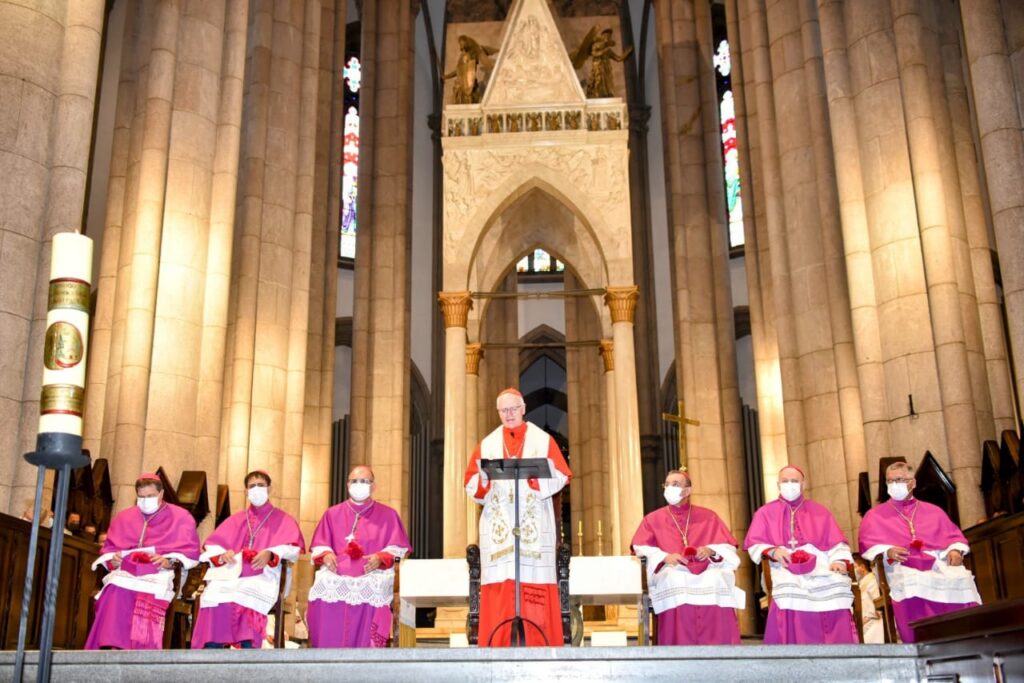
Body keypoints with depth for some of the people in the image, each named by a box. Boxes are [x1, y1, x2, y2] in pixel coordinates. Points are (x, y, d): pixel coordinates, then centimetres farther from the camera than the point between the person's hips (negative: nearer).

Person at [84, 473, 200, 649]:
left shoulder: (180, 517, 9)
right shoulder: (124, 517, 21)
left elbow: (190, 551, 4)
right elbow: (108, 548, 23)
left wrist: (170, 561, -15)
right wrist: (113, 559, -1)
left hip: (158, 575, -3)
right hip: (126, 574, 3)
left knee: (148, 597, -35)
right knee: (114, 593, -31)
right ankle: (112, 646, -30)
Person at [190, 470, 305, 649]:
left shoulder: (283, 520, 18)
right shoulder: (236, 519, 27)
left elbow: (293, 548, 3)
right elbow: (211, 546, 19)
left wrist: (271, 554, -16)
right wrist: (222, 555, -5)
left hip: (262, 575, -2)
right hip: (231, 573, 2)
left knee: (249, 599, -38)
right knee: (214, 597, -32)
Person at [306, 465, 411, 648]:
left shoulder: (388, 515, 14)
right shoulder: (332, 513, 20)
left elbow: (398, 547, 9)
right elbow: (319, 545, 17)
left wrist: (380, 558, -10)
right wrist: (326, 555, -4)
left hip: (371, 579, -1)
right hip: (335, 577, 1)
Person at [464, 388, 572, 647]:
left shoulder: (543, 440, 10)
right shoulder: (486, 444, 14)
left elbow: (561, 476, 0)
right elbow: (472, 484, 8)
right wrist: (484, 477, -14)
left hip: (534, 526, -1)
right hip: (498, 528, 1)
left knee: (535, 586, -7)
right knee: (499, 586, -6)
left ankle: (539, 647, -5)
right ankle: (498, 647, -4)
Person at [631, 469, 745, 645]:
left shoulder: (708, 517, 19)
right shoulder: (653, 519, 17)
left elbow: (728, 548, 12)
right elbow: (641, 549, 4)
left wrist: (711, 551, -9)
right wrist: (665, 557, -14)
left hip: (707, 570, 1)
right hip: (672, 572, 0)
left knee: (717, 581, -33)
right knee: (674, 582, -36)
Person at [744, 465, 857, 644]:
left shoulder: (820, 512, 22)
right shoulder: (765, 513, 17)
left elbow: (836, 543, 13)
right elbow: (754, 545, 7)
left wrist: (840, 561, -8)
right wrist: (773, 551, -14)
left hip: (821, 568, 2)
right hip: (786, 569, -2)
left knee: (836, 583, -27)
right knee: (789, 587, -33)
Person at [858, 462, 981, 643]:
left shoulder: (933, 511, 28)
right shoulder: (875, 515, 20)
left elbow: (954, 536, 21)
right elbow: (867, 544, 7)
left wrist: (955, 551, -3)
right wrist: (887, 551, -14)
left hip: (937, 565, 2)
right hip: (901, 567, -2)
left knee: (960, 579, -30)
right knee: (913, 585, -38)